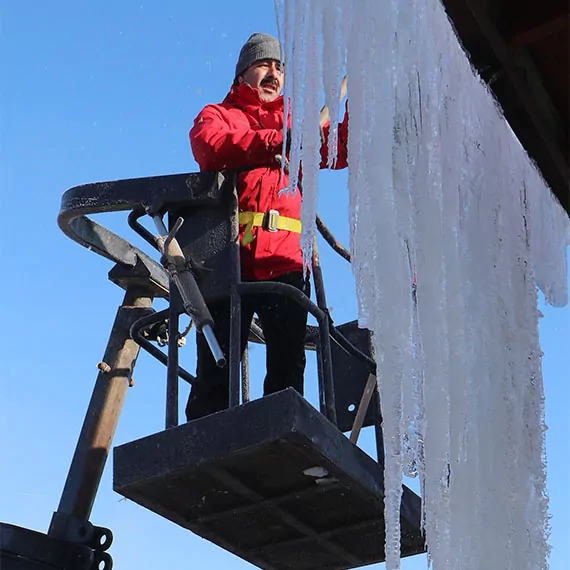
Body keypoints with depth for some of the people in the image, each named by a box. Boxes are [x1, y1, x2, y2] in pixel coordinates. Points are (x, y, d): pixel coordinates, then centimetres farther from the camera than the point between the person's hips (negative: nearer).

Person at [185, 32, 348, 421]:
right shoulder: (217, 115, 20)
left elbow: (340, 150, 15)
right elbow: (211, 147, -4)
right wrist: (275, 141, -13)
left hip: (285, 262, 3)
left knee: (288, 367, -5)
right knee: (217, 366, -6)